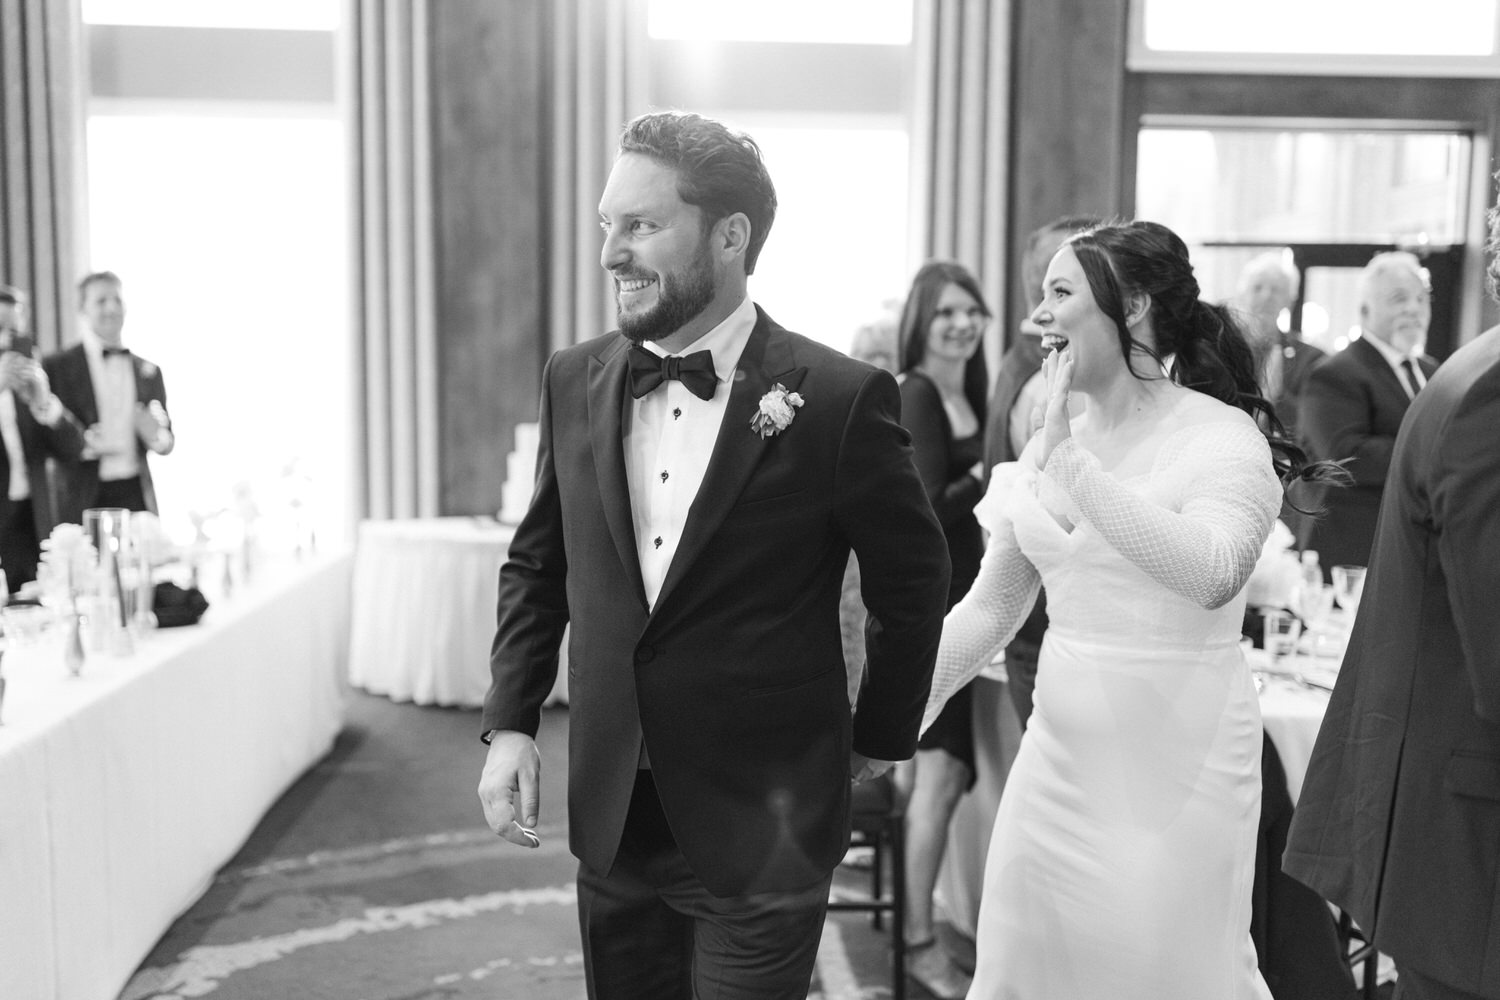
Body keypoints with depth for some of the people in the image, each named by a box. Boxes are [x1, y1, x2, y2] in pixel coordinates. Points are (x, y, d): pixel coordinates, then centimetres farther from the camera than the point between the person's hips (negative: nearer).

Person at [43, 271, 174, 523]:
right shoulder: (56, 367, 2)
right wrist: (82, 443, -18)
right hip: (84, 502, -3)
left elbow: (167, 441, 15)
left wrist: (156, 436, -7)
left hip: (137, 498, 3)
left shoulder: (149, 371, 12)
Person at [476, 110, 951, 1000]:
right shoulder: (575, 383, 1)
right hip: (612, 820, 5)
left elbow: (915, 581, -2)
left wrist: (880, 741, 7)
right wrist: (511, 722, 2)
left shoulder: (837, 398, -14)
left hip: (762, 833, -4)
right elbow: (537, 566, 11)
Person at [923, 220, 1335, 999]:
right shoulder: (1048, 448, 6)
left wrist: (1072, 463, -27)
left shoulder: (1224, 437, -11)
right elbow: (989, 608, 11)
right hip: (1058, 759, 6)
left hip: (1178, 766, -5)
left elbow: (1212, 574, -30)